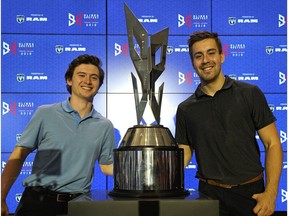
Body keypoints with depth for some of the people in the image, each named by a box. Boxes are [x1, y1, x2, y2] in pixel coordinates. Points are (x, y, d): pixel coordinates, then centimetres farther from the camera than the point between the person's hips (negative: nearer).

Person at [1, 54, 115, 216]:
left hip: (77, 203, 2)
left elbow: (107, 166, 14)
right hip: (38, 200, -1)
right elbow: (18, 157, -1)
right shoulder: (45, 114, -1)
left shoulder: (105, 126, 5)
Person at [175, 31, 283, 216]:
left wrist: (270, 193, -14)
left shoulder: (250, 94, -2)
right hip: (209, 193, 1)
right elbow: (183, 154, 5)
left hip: (250, 192, -1)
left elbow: (272, 144, -4)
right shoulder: (185, 109, 4)